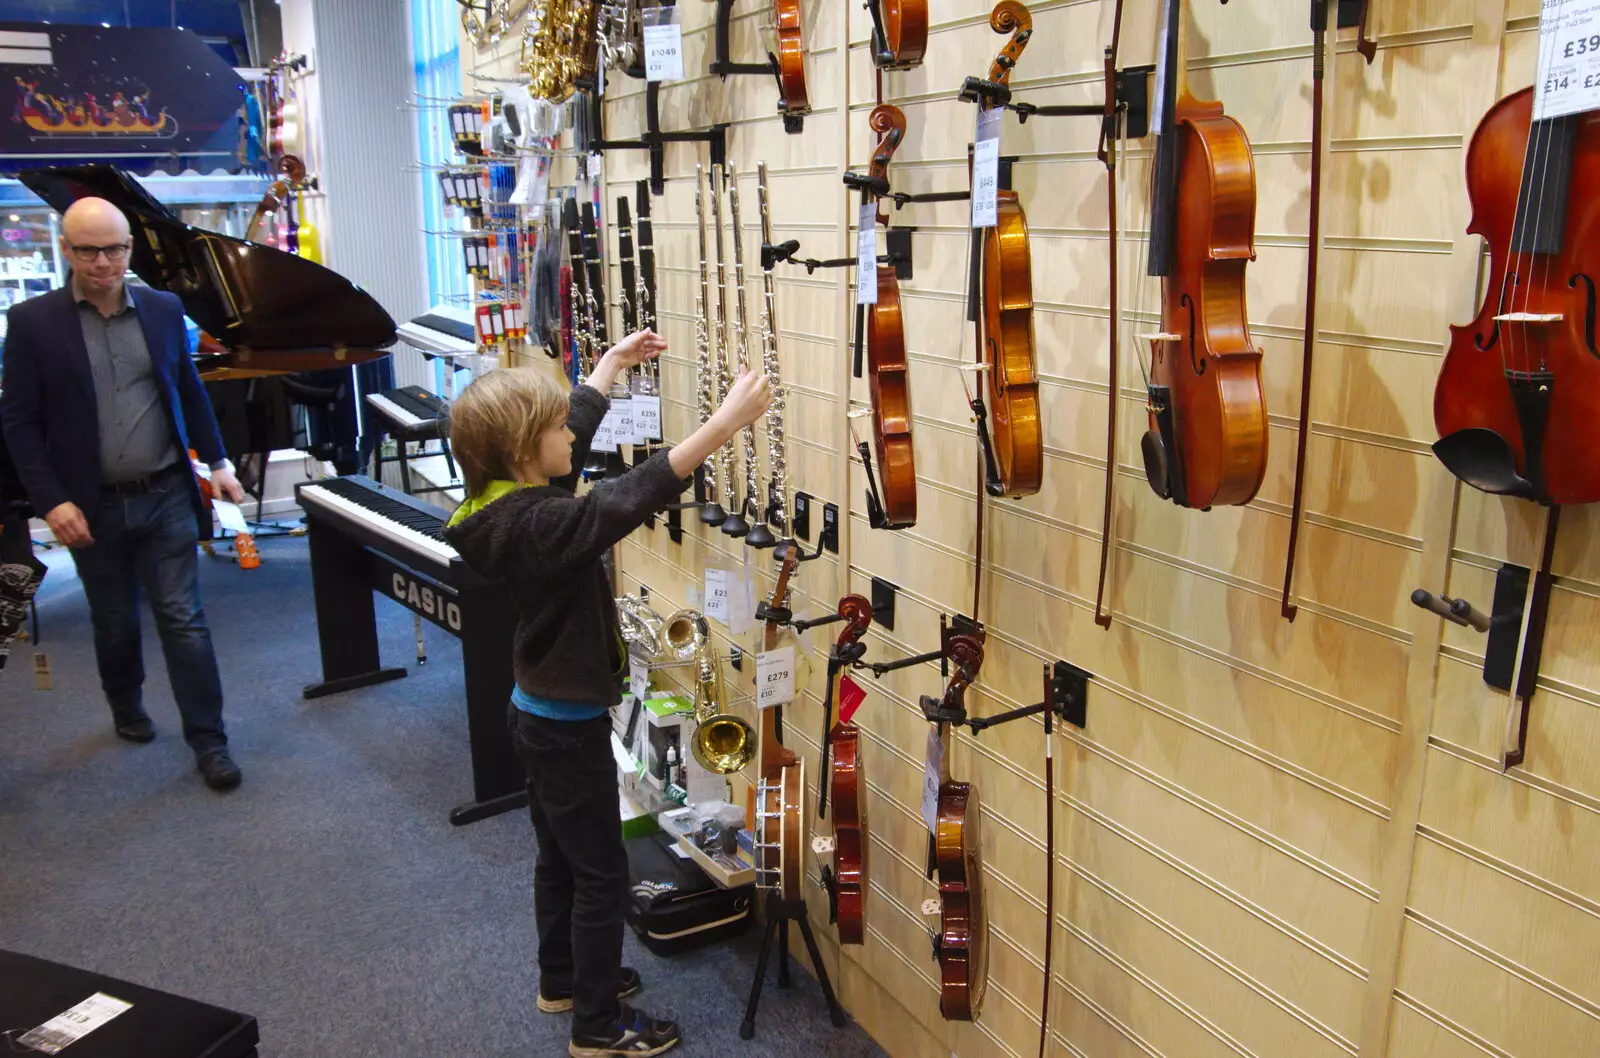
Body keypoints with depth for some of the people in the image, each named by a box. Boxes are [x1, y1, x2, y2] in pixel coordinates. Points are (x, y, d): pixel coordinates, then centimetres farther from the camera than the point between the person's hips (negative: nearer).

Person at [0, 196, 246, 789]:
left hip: (166, 497, 1)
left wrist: (217, 461, 7)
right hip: (93, 507, 0)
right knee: (114, 623, 16)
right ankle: (126, 707, 41)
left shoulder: (164, 310, 3)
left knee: (183, 620, 0)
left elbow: (191, 393, 12)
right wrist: (52, 501, -13)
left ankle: (208, 741, 6)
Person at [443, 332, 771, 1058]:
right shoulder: (539, 523, -29)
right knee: (601, 873, 5)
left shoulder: (510, 502, -1)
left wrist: (612, 363, 26)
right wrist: (725, 421, -48)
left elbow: (573, 429, 14)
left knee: (560, 855, 24)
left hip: (542, 712, 10)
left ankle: (563, 979, 43)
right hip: (569, 724, -10)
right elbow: (632, 498, -44)